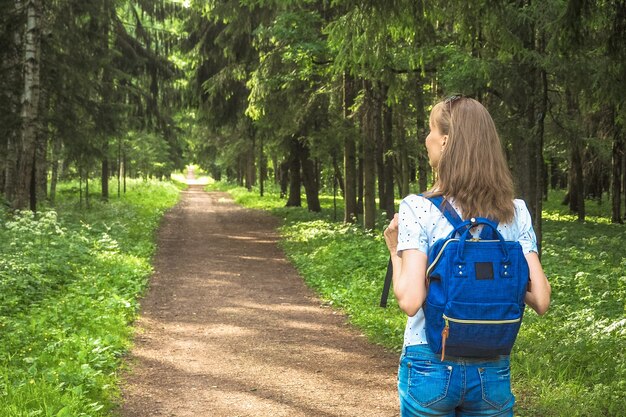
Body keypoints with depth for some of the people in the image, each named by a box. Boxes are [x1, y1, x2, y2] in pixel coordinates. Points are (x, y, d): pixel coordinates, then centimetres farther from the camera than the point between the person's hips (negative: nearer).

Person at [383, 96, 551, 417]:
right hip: (493, 371, 3)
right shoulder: (516, 213, -1)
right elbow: (540, 300, -5)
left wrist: (395, 252, -3)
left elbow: (410, 300, -20)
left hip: (430, 367, -2)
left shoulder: (417, 209, -12)